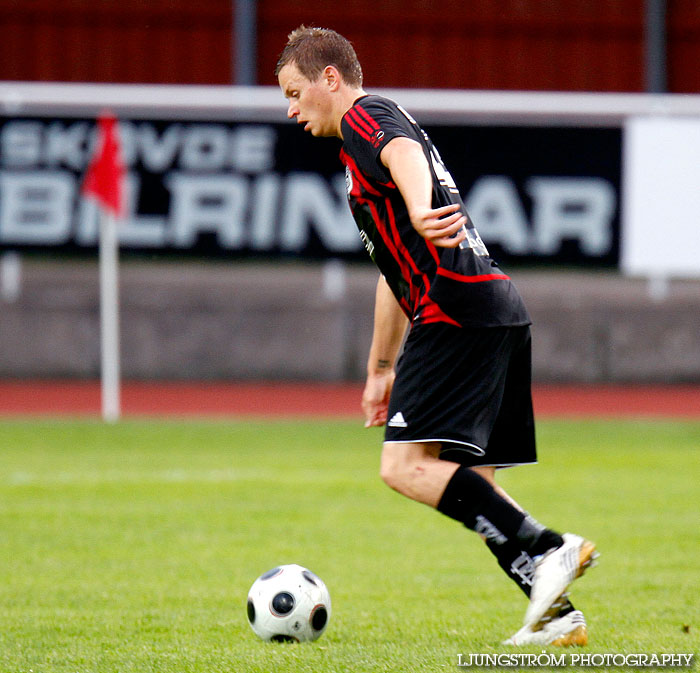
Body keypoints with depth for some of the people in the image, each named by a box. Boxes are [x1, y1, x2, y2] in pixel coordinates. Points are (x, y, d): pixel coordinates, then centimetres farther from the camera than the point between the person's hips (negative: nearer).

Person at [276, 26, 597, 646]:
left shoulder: (366, 116, 0)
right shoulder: (371, 137, 30)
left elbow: (405, 155, -27)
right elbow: (396, 271, 37)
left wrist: (419, 211, -48)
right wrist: (381, 368, 39)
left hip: (457, 310, -10)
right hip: (501, 312, 10)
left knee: (408, 466, -17)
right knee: (468, 481, 10)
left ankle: (549, 550, -25)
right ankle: (555, 614, 4)